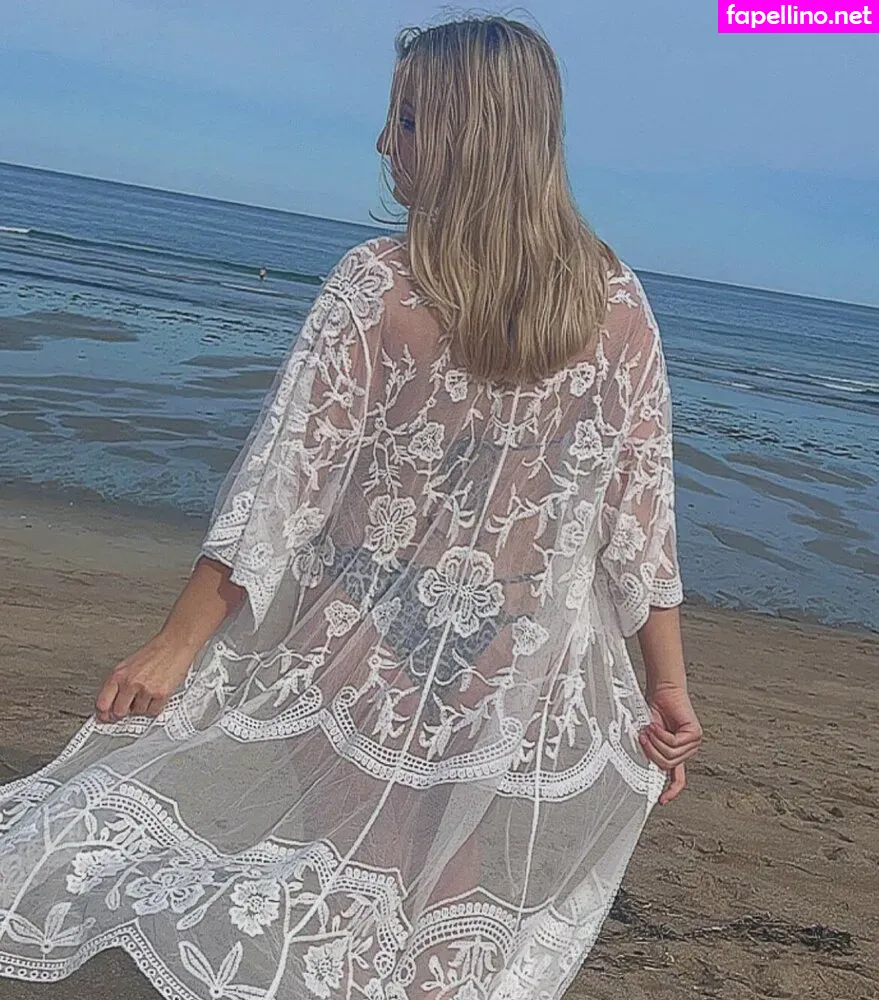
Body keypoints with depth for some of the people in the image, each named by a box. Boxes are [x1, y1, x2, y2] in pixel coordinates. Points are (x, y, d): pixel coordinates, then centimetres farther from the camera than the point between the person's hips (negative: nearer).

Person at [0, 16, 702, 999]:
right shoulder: (619, 305, -4)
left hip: (363, 649, -2)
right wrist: (669, 687, 5)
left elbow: (283, 475, -13)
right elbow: (642, 513, -3)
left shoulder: (377, 281, -13)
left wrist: (177, 643, -6)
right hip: (520, 682, 3)